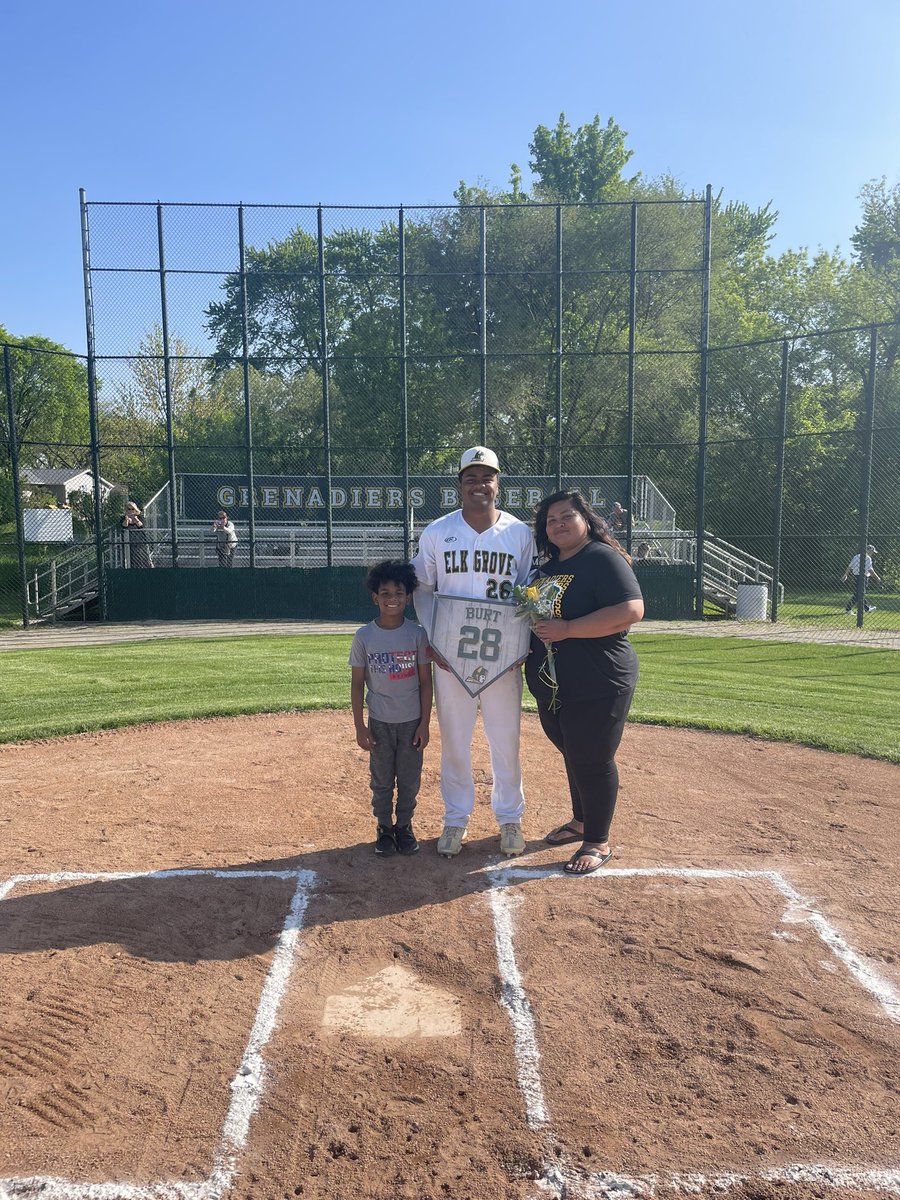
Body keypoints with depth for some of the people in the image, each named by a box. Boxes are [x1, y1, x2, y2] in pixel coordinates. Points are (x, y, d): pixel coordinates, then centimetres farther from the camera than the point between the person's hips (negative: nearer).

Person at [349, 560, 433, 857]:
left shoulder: (417, 634, -7)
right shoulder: (364, 637, -7)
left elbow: (425, 681, -3)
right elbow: (357, 683, -2)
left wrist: (425, 724, -4)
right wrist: (359, 726, -4)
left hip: (411, 721, 0)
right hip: (379, 722, 0)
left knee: (409, 779, 11)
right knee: (381, 779, 12)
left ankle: (404, 826, 30)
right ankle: (384, 827, 29)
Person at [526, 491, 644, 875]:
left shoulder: (603, 558, -13)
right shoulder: (547, 567, 14)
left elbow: (631, 611, -25)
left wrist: (565, 629, -26)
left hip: (597, 687, -8)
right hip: (551, 685, 8)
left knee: (593, 760, 1)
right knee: (572, 755, 20)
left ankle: (598, 842, 17)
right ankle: (581, 821, 39)